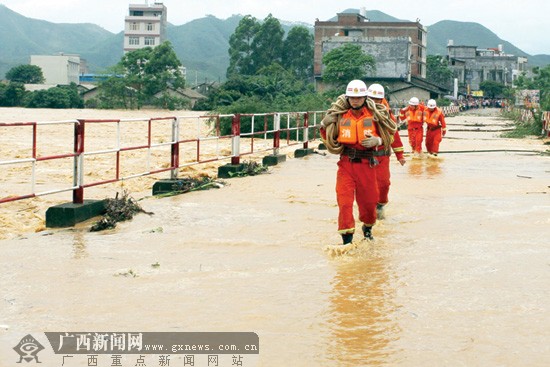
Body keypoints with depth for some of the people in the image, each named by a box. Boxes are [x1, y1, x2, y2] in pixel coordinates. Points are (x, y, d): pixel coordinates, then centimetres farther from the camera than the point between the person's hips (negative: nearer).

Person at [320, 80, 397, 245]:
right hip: (346, 163, 0)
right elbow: (327, 135, 12)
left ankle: (368, 227, 42)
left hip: (367, 164, 1)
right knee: (344, 200, -9)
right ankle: (347, 238, -2)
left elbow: (389, 134, 4)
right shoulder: (340, 115, 1)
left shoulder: (374, 115, -2)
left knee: (369, 199, 13)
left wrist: (377, 140, -15)